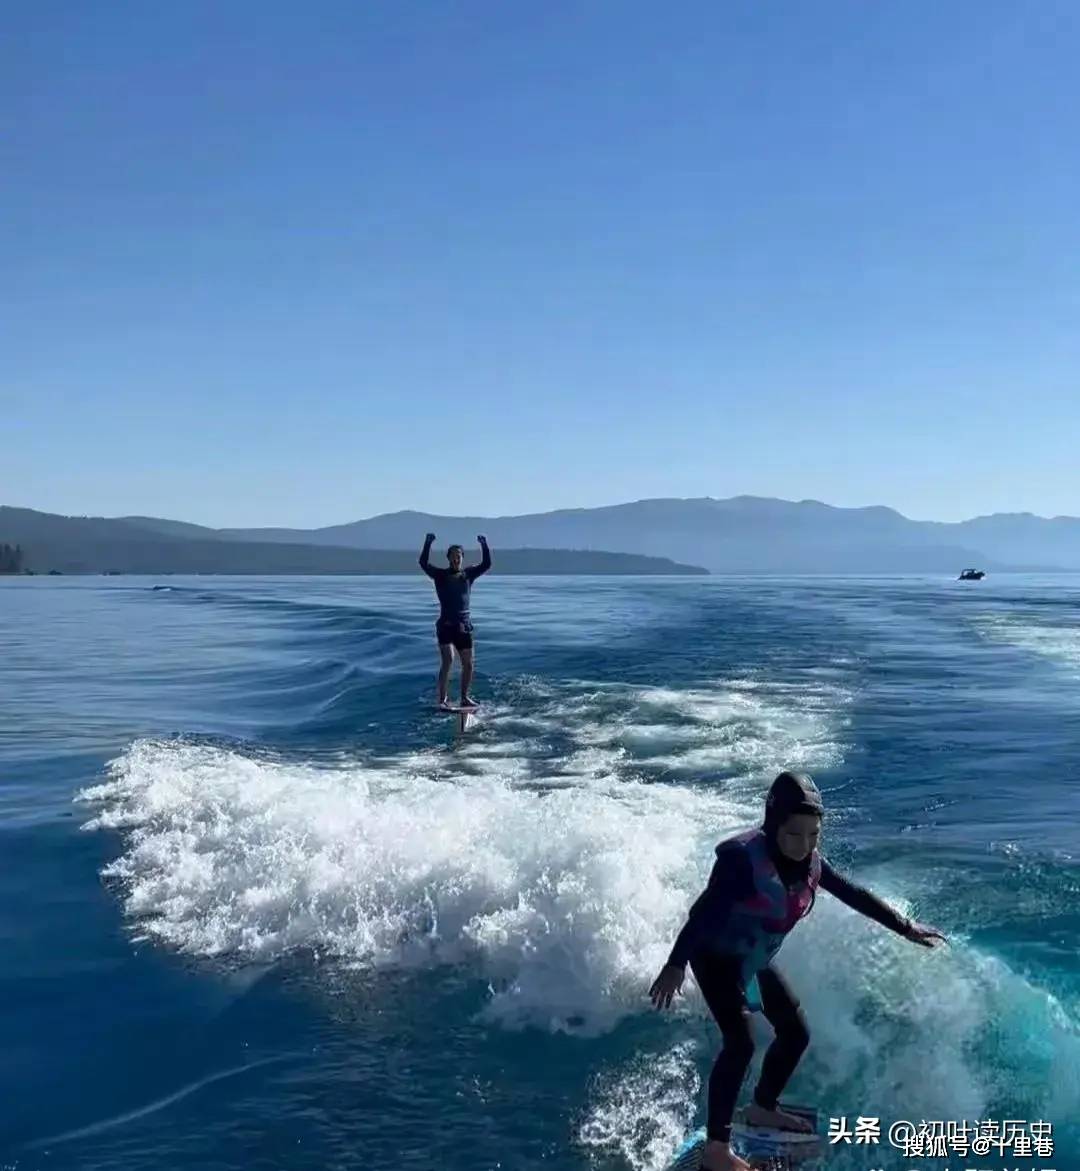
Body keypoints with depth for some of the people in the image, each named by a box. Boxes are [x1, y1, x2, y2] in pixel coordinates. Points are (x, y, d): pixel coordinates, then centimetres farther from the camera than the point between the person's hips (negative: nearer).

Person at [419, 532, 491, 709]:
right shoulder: (440, 575, 0)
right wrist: (428, 543, -23)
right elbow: (423, 563, -13)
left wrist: (484, 546, -10)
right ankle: (442, 699, -13)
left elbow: (486, 565, 2)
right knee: (448, 661, -17)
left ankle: (465, 698, 21)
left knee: (469, 664, 7)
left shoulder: (468, 575, 9)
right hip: (446, 625, -4)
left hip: (464, 626, 4)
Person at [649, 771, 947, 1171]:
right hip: (716, 957, -8)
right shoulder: (743, 858, -32)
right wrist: (675, 964, -43)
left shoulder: (809, 863, -9)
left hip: (755, 960, 8)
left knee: (795, 1032, 14)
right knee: (740, 1042, -20)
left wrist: (905, 928, 8)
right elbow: (705, 911, -36)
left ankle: (762, 1108, 37)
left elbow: (855, 896, 3)